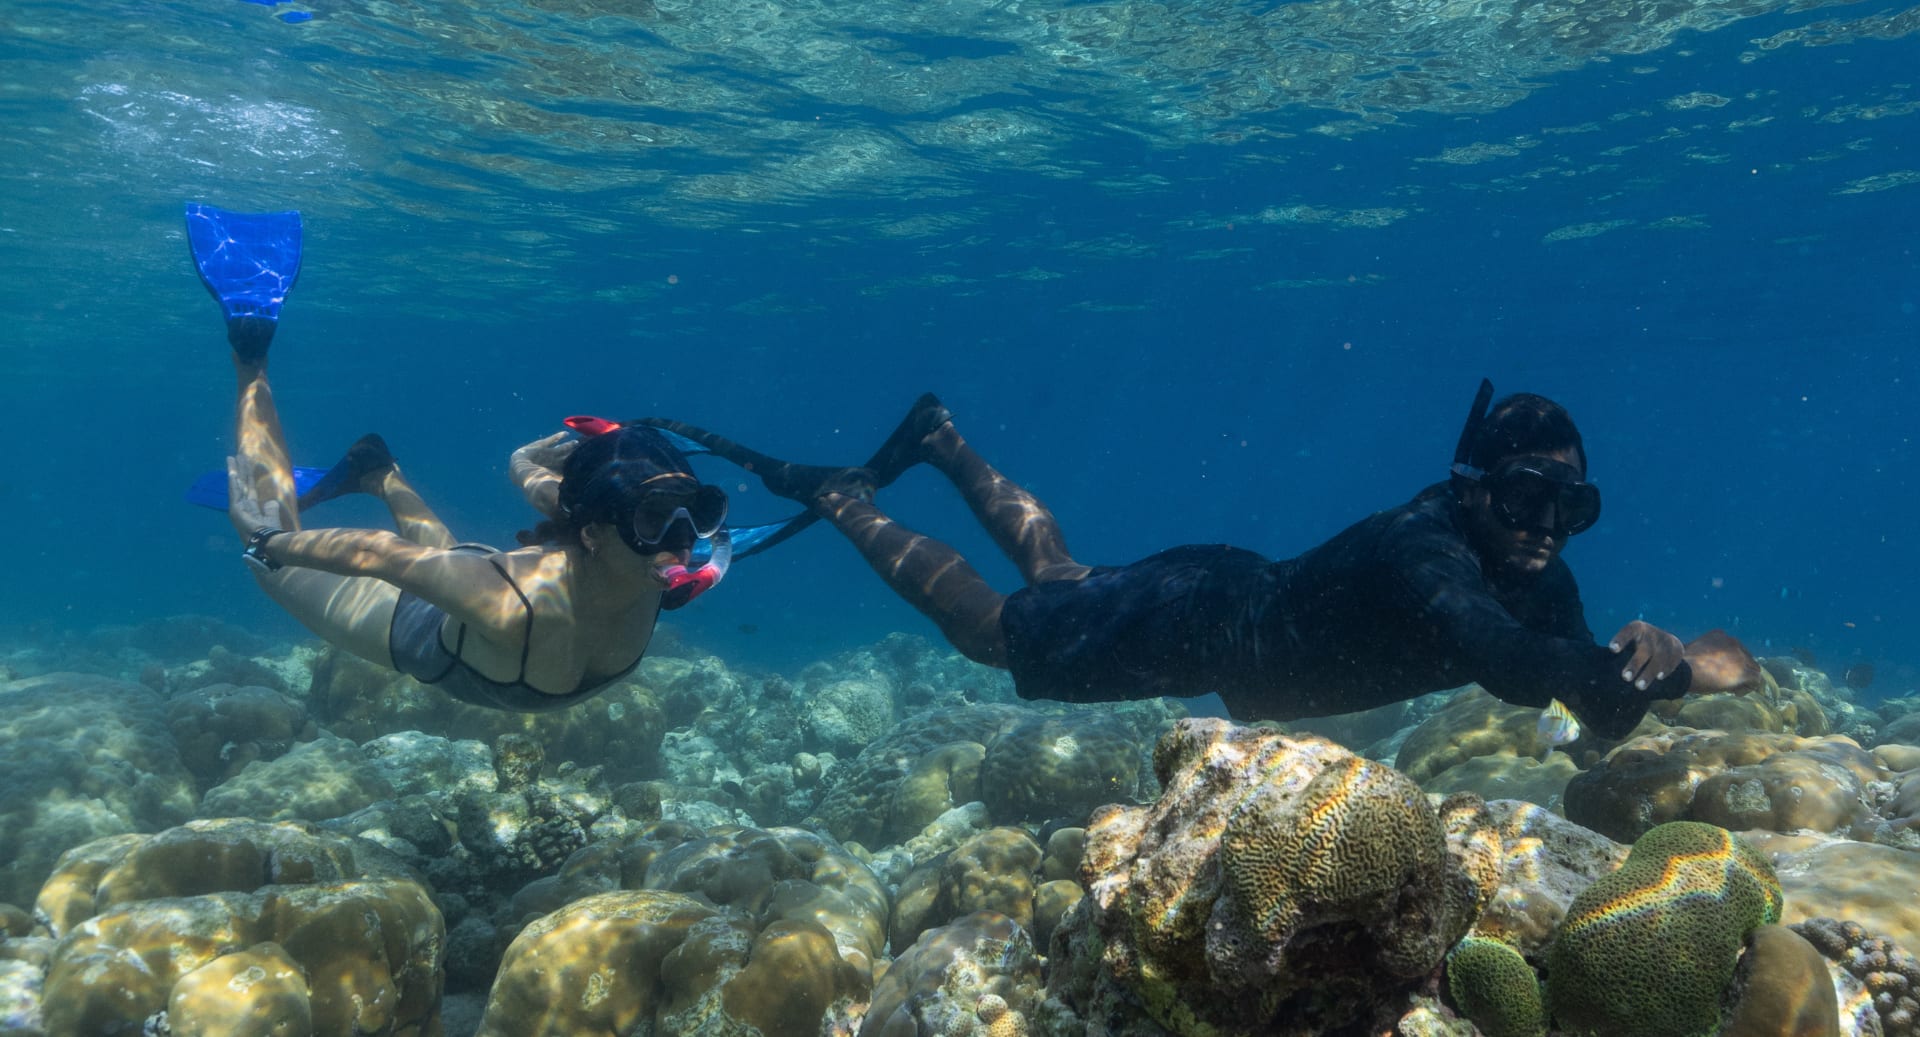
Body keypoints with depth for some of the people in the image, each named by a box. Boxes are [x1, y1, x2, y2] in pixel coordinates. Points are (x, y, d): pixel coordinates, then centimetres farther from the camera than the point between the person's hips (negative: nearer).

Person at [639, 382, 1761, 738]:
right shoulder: (1426, 552, -36)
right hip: (1198, 622, -7)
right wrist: (1673, 673, -50)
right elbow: (1503, 660, -53)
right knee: (993, 627, 8)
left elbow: (1597, 700, -3)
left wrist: (1655, 670, -23)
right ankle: (831, 489, 21)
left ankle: (941, 440, 41)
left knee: (1059, 579, 27)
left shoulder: (1542, 582, -8)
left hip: (1244, 599, 8)